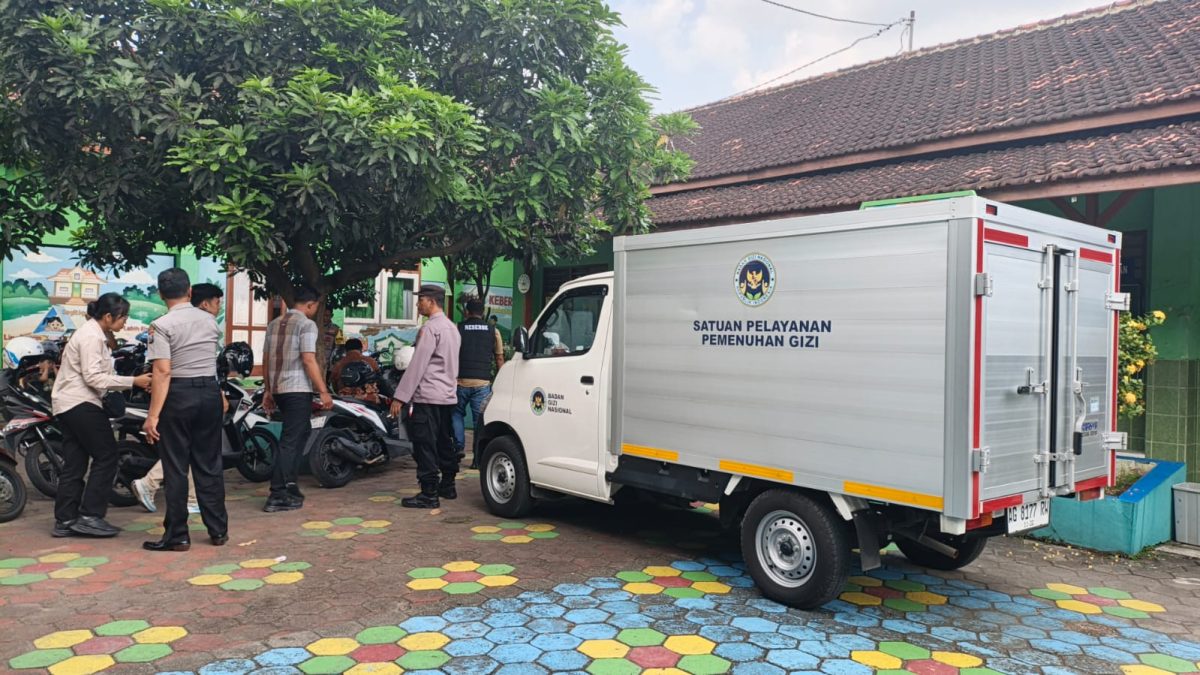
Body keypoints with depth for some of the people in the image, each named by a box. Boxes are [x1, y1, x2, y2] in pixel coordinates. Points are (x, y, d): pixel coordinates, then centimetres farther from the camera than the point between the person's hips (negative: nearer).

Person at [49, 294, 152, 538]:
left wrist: (134, 382, 3)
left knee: (74, 463, 10)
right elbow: (93, 377, -20)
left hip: (69, 405, 10)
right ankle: (90, 516, -3)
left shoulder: (95, 335, 17)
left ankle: (64, 520, 13)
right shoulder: (91, 337, -14)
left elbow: (97, 376, 13)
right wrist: (133, 381, -19)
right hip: (81, 403, -10)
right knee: (106, 455, -5)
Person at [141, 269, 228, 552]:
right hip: (210, 393, 5)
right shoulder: (210, 320, 7)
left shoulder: (162, 325, -10)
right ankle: (218, 531, 17)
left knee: (175, 468, 4)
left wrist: (153, 415, -17)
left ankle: (177, 536, 10)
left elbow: (163, 372, -17)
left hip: (178, 396, -5)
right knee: (209, 465, 12)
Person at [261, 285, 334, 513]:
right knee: (290, 441, -5)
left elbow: (266, 360, 16)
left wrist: (268, 390, 22)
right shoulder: (306, 324, -9)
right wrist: (324, 391, -15)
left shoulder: (274, 324, 14)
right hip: (298, 389, -8)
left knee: (301, 432, 20)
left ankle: (290, 485, 21)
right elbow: (309, 360, -16)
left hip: (278, 389, 8)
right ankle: (277, 496, -5)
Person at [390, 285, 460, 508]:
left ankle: (429, 494, -5)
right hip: (447, 396, 10)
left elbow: (417, 365, -17)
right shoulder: (452, 328, 16)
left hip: (427, 397, -10)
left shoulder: (430, 328, -13)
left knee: (425, 447, -6)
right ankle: (447, 486, 26)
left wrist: (400, 397, -16)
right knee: (443, 443, 17)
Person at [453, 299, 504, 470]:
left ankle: (459, 446, 7)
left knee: (457, 413, 21)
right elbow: (499, 359, 10)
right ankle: (478, 459, 4)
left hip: (461, 381, 0)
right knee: (480, 419, 5)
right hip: (483, 383, 0)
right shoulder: (493, 331, 7)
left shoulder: (458, 329, 3)